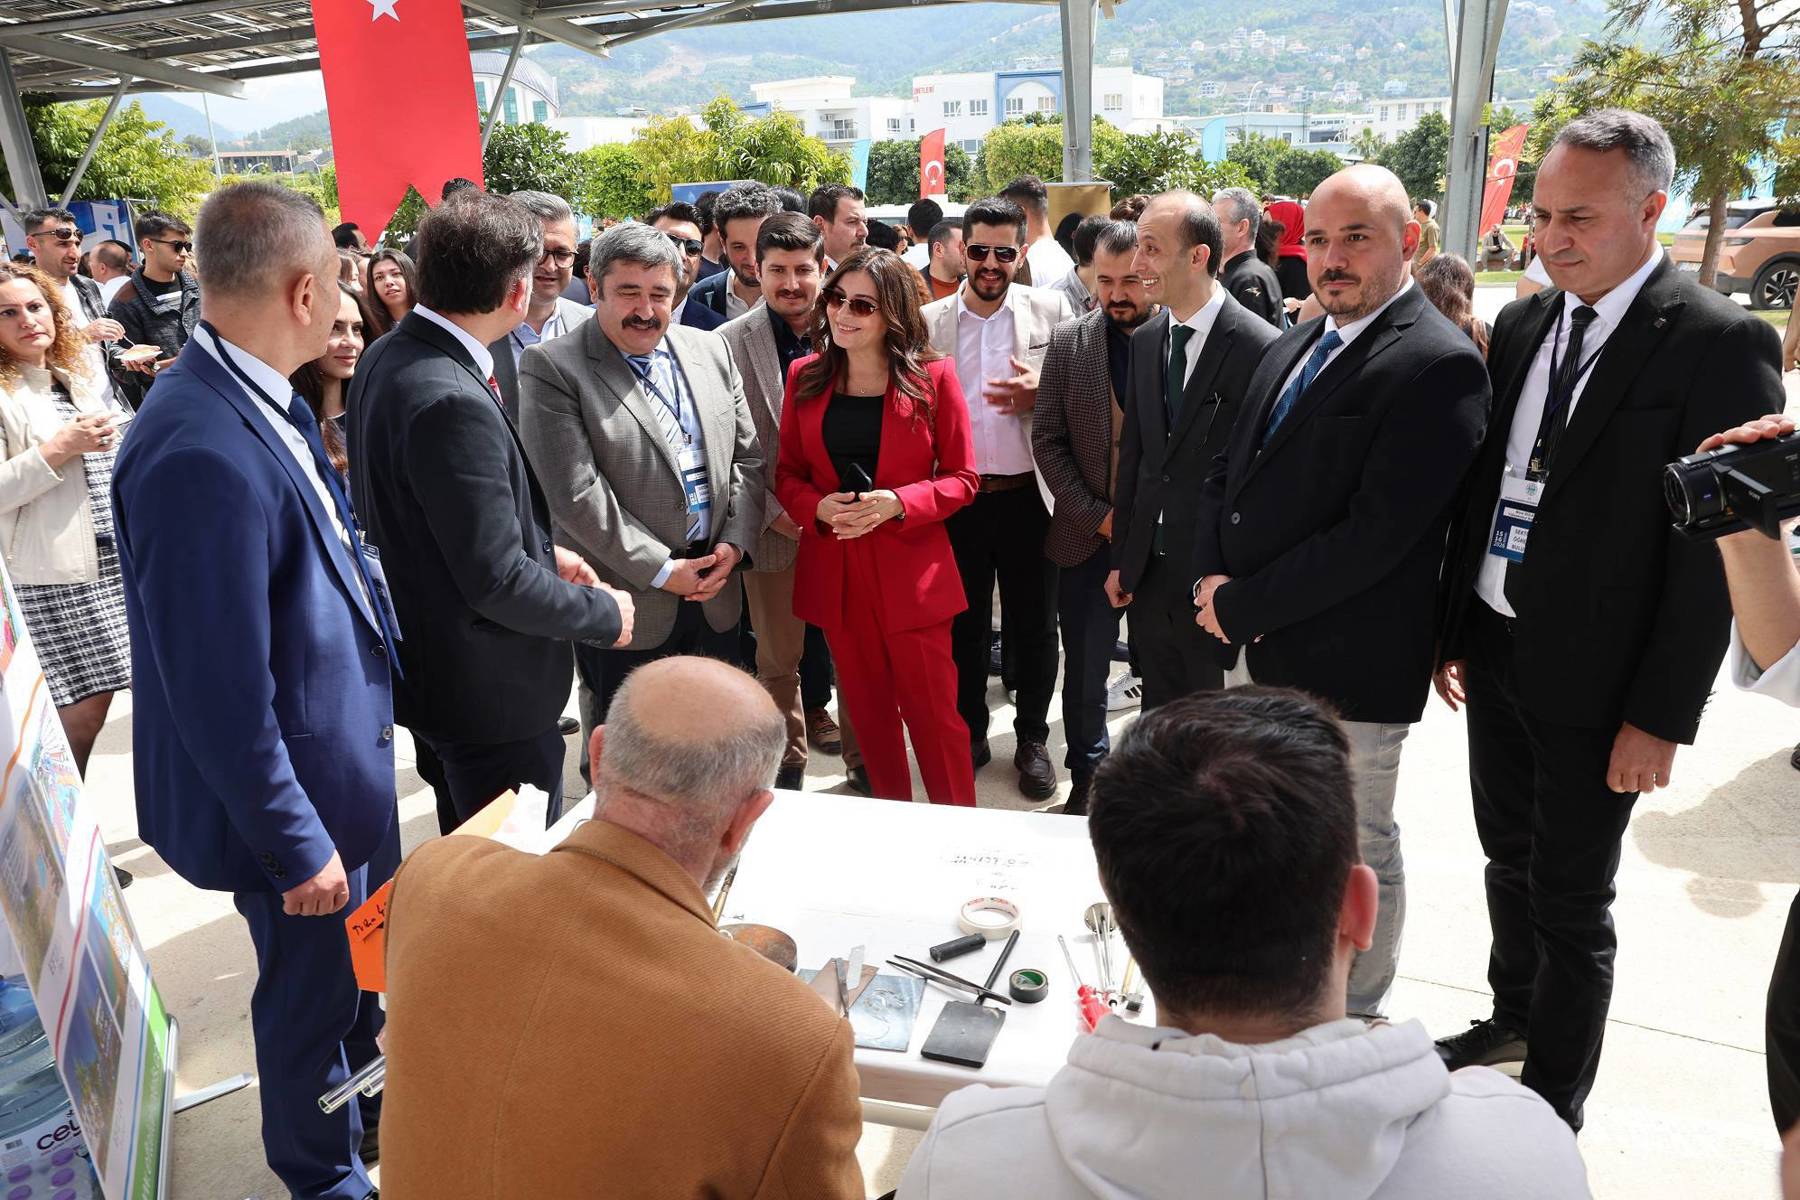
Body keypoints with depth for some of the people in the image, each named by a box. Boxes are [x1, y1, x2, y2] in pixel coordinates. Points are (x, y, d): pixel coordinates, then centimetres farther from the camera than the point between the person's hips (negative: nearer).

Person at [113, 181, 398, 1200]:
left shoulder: (264, 401, -3)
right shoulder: (203, 452, -32)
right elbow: (222, 695, -28)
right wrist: (296, 846, -19)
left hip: (346, 749, 8)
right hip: (291, 789, -8)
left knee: (361, 964, 28)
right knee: (313, 988, 16)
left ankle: (367, 1100, 55)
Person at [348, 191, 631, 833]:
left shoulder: (386, 357, 2)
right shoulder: (451, 401, -29)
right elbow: (498, 583, -27)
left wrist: (540, 549, 10)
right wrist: (605, 611, -12)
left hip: (427, 668, 10)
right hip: (492, 691, -10)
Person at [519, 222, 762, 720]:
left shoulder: (710, 349, 8)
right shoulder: (553, 369, -10)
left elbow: (748, 457, 10)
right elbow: (574, 495, -16)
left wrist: (735, 544, -3)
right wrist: (661, 570, -15)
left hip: (716, 591, 5)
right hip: (628, 604, -5)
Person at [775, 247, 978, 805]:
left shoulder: (932, 377, -5)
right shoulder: (805, 376, 4)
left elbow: (961, 478, -2)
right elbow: (787, 473, 9)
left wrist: (898, 503, -19)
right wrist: (818, 507, -12)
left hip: (910, 569, -3)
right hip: (834, 569, 4)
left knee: (933, 713, 1)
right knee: (869, 711, 15)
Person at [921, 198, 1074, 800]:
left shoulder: (1051, 310, 0)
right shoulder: (929, 321, 3)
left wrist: (1042, 394, -17)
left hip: (1028, 496, -1)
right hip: (956, 498, 1)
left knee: (1033, 626, 10)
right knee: (964, 625, 13)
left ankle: (1032, 739, 28)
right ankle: (970, 733, 30)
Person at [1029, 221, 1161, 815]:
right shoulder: (1068, 341, 1)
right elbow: (1047, 438, 1)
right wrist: (1097, 516, -7)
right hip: (1087, 537, 2)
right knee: (1084, 671, 11)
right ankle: (1087, 778, 30)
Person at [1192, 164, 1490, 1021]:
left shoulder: (1439, 364, -16)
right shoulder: (1293, 347, 12)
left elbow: (1377, 533, -23)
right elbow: (1227, 475, 14)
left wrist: (1240, 605, -16)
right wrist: (1214, 578, -3)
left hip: (1344, 665, -8)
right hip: (1255, 654, 8)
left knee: (1356, 854, 10)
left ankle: (1358, 1017, 32)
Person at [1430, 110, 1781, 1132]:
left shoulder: (1723, 344, -13)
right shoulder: (1523, 324, 6)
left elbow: (1717, 547, -15)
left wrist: (1663, 716, -15)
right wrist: (1455, 630, 9)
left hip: (1595, 678, -6)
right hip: (1495, 652, 6)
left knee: (1571, 900, 7)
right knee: (1510, 857, 21)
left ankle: (1553, 1111, 26)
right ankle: (1515, 1015, 45)